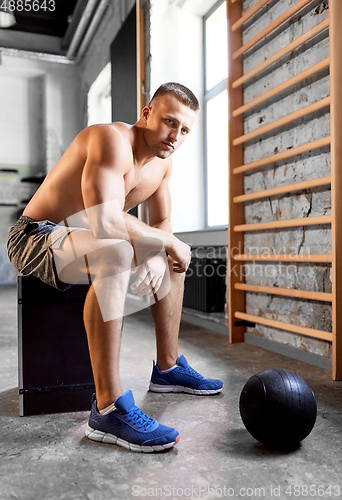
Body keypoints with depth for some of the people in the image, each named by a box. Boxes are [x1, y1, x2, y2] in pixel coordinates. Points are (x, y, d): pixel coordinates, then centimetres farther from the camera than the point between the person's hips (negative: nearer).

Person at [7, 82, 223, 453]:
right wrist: (166, 243, -23)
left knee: (179, 254, 15)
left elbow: (161, 223, 13)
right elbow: (106, 223, -36)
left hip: (82, 238, 9)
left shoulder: (162, 162, 6)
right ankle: (108, 408, -34)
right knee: (115, 254, -40)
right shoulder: (113, 140, -23)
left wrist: (156, 256, -10)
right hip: (36, 238, -9)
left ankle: (167, 368, 22)